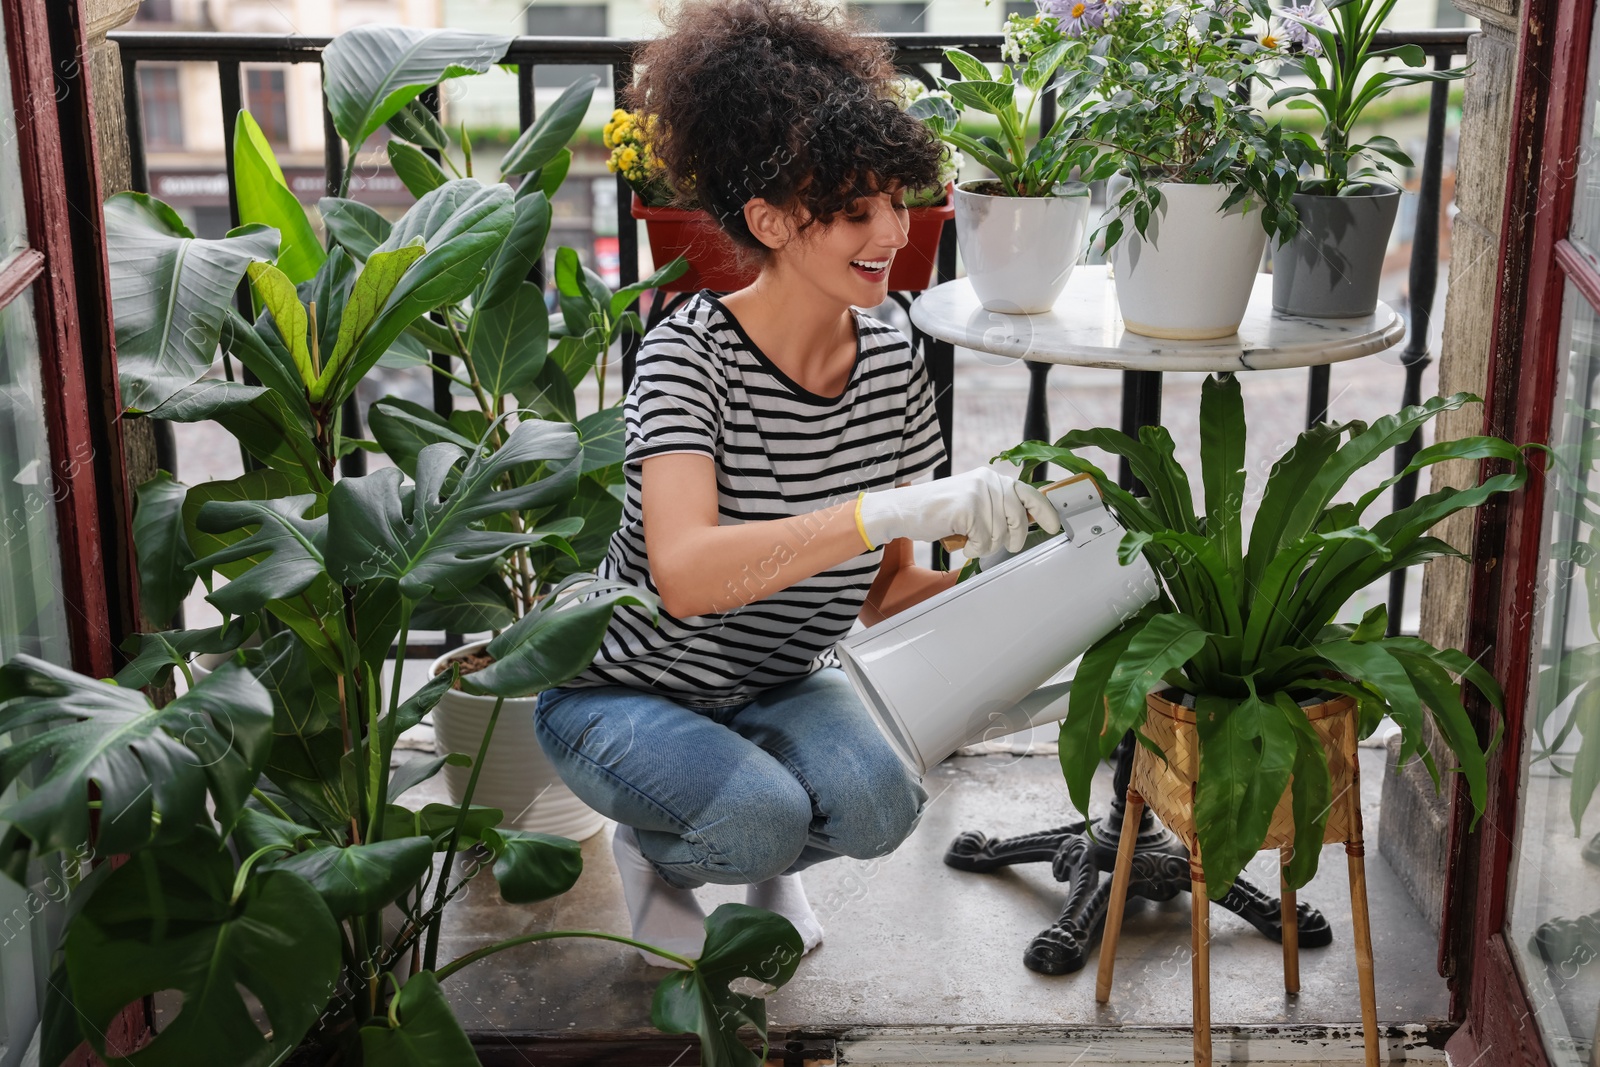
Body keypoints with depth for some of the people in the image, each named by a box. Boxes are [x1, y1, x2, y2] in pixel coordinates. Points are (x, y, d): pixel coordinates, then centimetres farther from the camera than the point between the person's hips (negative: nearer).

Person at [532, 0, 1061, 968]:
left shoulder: (892, 366, -8)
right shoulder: (692, 354, -25)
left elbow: (882, 589, -1)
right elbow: (685, 575, -41)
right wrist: (904, 509, -48)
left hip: (782, 685, 4)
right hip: (626, 693, -4)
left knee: (879, 804, -26)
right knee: (762, 814, -32)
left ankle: (769, 866, 11)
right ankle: (652, 854, 5)